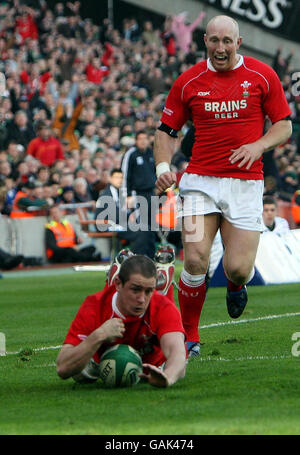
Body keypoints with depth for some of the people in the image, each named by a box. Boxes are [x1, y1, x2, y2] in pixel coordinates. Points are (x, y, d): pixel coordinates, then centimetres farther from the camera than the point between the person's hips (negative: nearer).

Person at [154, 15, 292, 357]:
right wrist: (163, 167, -6)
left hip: (245, 183, 0)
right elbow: (166, 130, 11)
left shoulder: (262, 76, 2)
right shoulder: (188, 81, 4)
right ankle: (189, 336, 4)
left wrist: (259, 145, -12)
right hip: (200, 180, 1)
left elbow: (284, 125, 8)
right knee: (195, 260, -14)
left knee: (238, 269, -8)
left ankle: (235, 286, 33)